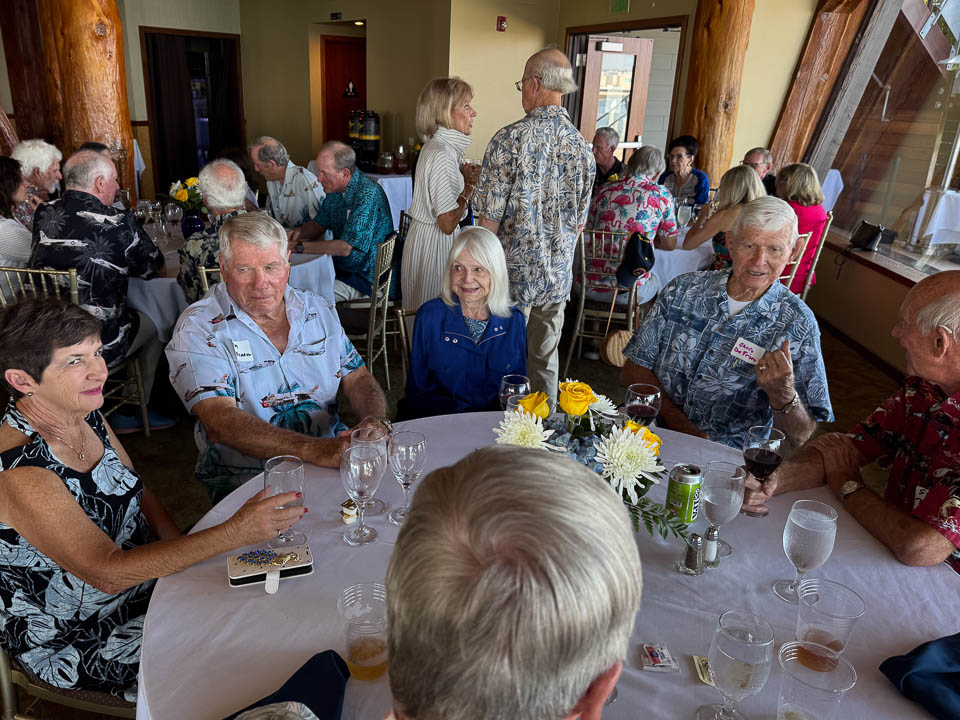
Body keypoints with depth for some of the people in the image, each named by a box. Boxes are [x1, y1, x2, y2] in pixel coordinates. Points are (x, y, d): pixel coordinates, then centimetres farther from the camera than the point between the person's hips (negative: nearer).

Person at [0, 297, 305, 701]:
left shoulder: (87, 417, -4)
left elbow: (138, 495, 8)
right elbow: (106, 572, -33)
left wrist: (189, 561, -6)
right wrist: (234, 534, -39)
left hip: (143, 576, 7)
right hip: (76, 642, -7)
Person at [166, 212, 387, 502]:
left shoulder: (319, 310, 9)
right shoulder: (198, 329, -8)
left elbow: (358, 378, 12)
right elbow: (220, 423, -19)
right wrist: (311, 450, -31)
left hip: (333, 461, 5)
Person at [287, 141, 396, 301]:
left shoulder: (368, 195, -25)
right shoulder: (336, 188, 4)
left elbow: (346, 248, -29)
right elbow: (319, 224, 18)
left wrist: (299, 246, -23)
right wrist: (298, 232, -5)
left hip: (370, 279, -9)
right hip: (343, 266, 9)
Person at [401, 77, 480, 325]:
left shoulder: (437, 146, 8)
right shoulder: (441, 155, -22)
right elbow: (448, 224, -23)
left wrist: (463, 176, 7)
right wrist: (470, 185, -12)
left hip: (426, 235, 10)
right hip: (435, 243, -10)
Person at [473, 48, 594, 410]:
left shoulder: (511, 138, -15)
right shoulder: (582, 145, 1)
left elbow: (489, 219, -14)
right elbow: (579, 223, 8)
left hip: (514, 272, -5)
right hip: (558, 276, 5)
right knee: (545, 359, 17)